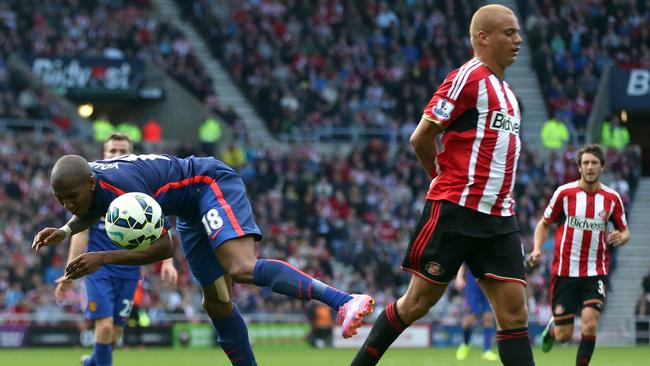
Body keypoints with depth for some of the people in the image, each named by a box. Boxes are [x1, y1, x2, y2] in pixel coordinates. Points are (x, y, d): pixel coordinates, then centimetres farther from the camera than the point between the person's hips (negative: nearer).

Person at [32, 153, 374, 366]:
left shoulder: (121, 187, -33)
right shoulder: (80, 182, -7)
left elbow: (162, 248, -29)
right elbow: (92, 211, 20)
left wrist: (102, 258, -33)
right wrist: (65, 231, 0)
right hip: (190, 211, 10)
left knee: (242, 270, -33)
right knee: (217, 304, 10)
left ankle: (344, 301, -44)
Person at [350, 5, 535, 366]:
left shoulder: (504, 91, 17)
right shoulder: (468, 77, -9)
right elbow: (421, 137, -10)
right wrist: (449, 180, 4)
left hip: (499, 216, 8)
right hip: (456, 210, -8)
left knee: (514, 310, -3)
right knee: (419, 301, -1)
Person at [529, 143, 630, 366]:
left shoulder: (612, 198, 1)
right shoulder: (564, 192, -4)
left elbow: (625, 231, 11)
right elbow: (544, 223, 7)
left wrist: (620, 237, -13)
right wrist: (537, 249, -10)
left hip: (595, 272, 1)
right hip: (564, 271, -1)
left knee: (590, 324, -20)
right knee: (563, 336, 2)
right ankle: (553, 327, 39)